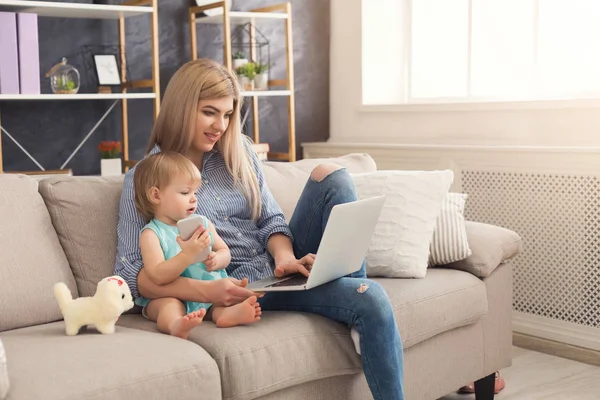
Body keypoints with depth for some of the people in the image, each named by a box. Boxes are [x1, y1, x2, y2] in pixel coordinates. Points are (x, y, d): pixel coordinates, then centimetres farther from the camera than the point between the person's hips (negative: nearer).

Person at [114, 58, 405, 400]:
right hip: (241, 284, -6)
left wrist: (284, 256, -17)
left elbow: (271, 219, 8)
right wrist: (204, 291, -31)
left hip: (280, 266, 6)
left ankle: (357, 289, -14)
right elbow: (131, 272, -14)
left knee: (331, 175, -17)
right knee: (370, 300, -28)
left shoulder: (239, 151, 10)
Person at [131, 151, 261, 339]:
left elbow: (225, 252, 15)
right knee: (170, 304, -34)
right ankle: (176, 324, -65)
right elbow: (158, 276, -20)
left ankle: (226, 313, -50)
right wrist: (188, 255, -32)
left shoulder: (203, 223, 11)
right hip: (169, 295, -5)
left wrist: (216, 260, -11)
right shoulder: (151, 234, -8)